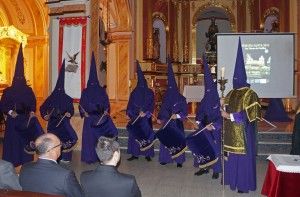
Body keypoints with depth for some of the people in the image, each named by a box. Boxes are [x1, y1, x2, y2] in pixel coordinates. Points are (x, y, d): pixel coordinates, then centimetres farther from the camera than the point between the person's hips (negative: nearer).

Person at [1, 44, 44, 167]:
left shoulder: (28, 90, 7)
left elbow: (33, 103, 7)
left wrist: (32, 112, -11)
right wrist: (10, 112, -17)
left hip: (26, 119, 1)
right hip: (12, 120, -1)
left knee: (26, 140, -7)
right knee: (13, 140, -4)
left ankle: (26, 163, 0)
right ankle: (11, 163, 4)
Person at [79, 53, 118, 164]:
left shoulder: (102, 91, 5)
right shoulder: (85, 92, 6)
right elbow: (81, 105, 4)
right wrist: (84, 113, -9)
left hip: (101, 117, 0)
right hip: (90, 117, 0)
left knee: (101, 137, -4)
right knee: (89, 137, 1)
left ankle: (101, 156, 5)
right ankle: (89, 157, 6)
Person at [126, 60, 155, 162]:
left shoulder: (150, 92, -1)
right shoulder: (134, 92, 6)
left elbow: (151, 105, -6)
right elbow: (130, 105, 7)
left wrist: (146, 113, -19)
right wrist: (131, 113, -5)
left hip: (146, 117, -2)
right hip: (135, 117, 3)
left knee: (146, 134, 1)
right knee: (134, 134, 3)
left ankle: (148, 154, 9)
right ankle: (135, 154, 11)